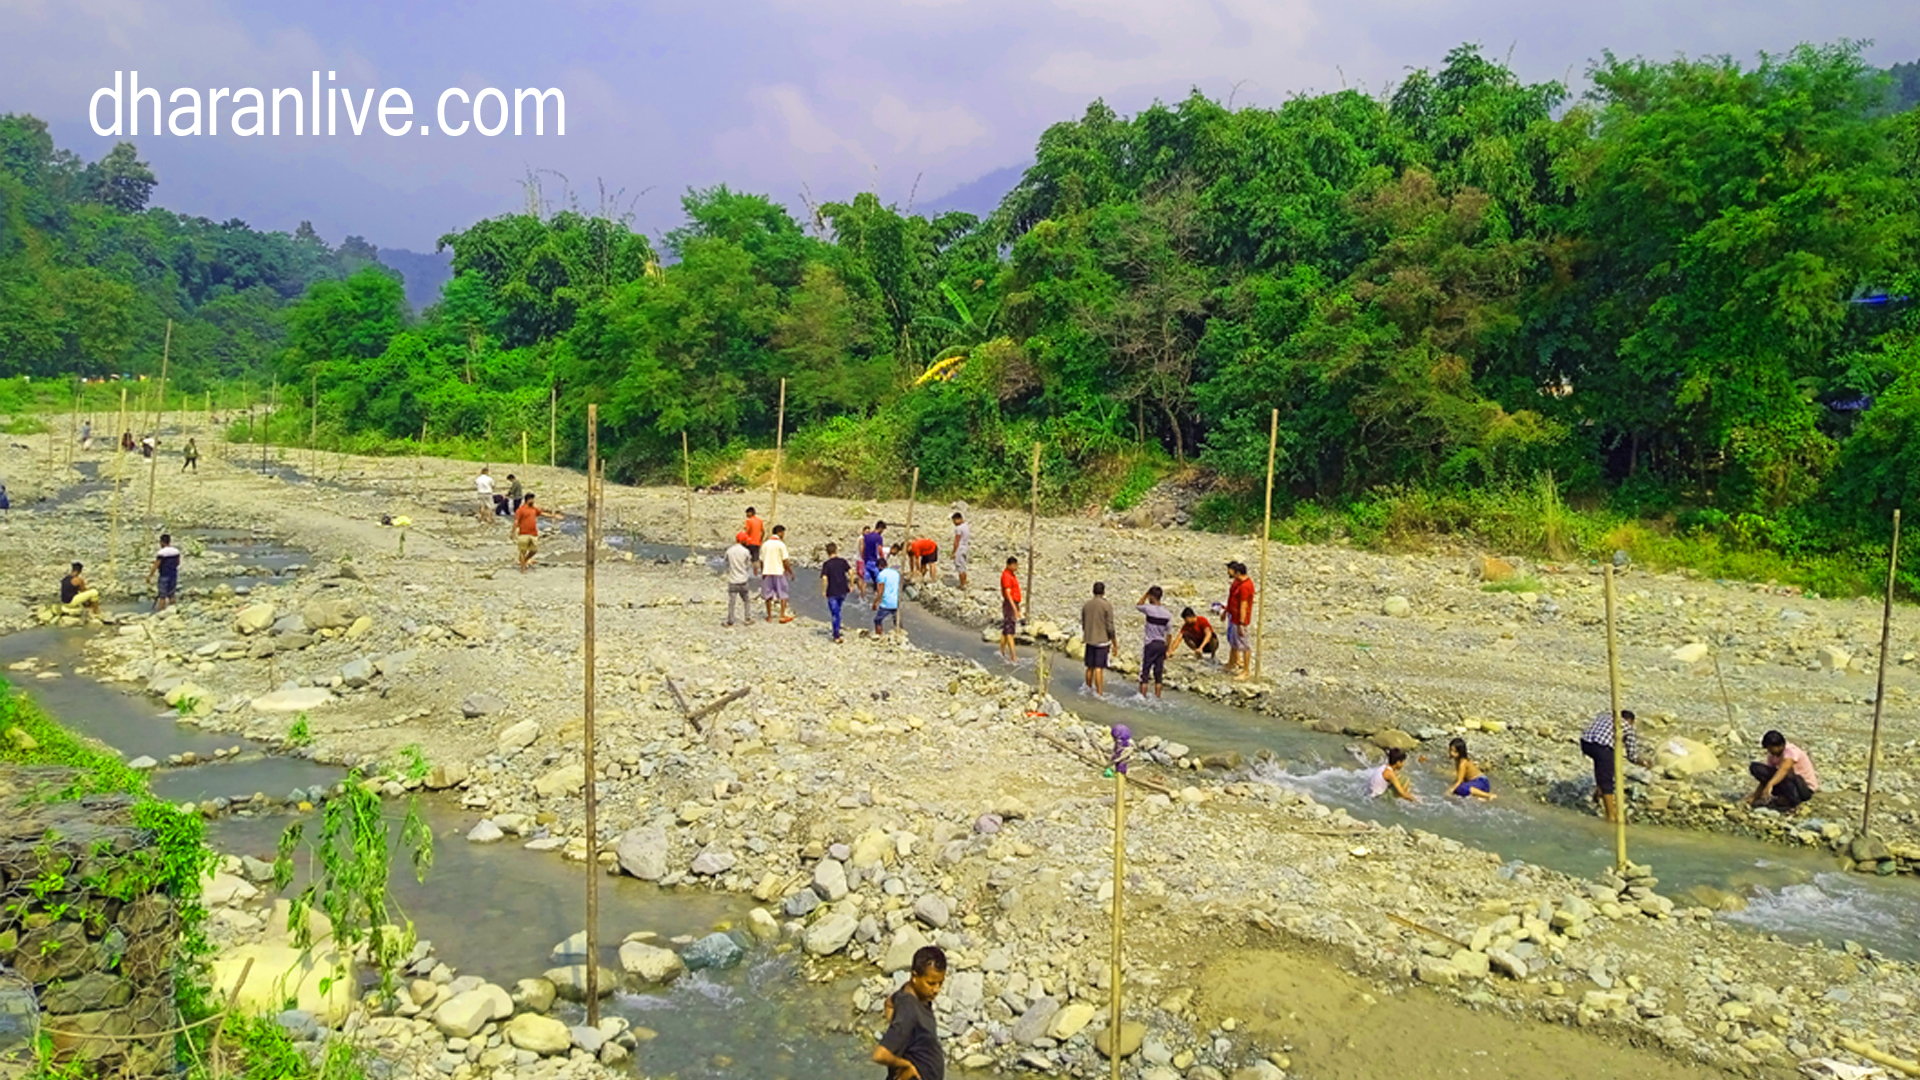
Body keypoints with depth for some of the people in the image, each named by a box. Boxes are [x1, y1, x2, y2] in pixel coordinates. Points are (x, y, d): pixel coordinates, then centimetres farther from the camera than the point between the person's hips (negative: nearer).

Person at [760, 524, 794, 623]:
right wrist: (791, 572, -2)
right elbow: (785, 561, -10)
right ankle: (783, 615, 0)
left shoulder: (765, 544, 6)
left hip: (767, 572, 4)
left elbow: (761, 561, 8)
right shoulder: (781, 544, -8)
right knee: (783, 594, 5)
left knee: (768, 595, 10)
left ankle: (769, 616, 13)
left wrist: (762, 573, 17)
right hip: (778, 572, -4)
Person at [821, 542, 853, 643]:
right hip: (843, 591, 3)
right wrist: (851, 585, 3)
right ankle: (837, 629, 33)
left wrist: (823, 591, -5)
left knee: (835, 614, 2)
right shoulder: (843, 561, 0)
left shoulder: (826, 564, -8)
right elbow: (850, 572, -8)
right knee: (837, 611, 26)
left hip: (832, 593, -3)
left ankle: (837, 637, 1)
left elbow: (824, 578, -17)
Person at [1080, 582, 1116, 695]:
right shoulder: (1107, 606, -11)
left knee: (1090, 667, 15)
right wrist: (1114, 644, -4)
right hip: (1102, 641, -5)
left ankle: (1088, 689, 26)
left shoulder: (1085, 605, 4)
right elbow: (1110, 627, -12)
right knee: (1099, 668, -4)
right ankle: (1099, 693, -3)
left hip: (1089, 641, 5)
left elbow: (1082, 625, 11)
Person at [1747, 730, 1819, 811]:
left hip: (1806, 788, -7)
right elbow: (1767, 776, -2)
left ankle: (1792, 800, -17)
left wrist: (1770, 784, -60)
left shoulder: (1791, 751, -24)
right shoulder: (1772, 755, -2)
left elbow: (1784, 769, -44)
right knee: (1755, 767, -11)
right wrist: (1754, 797, -9)